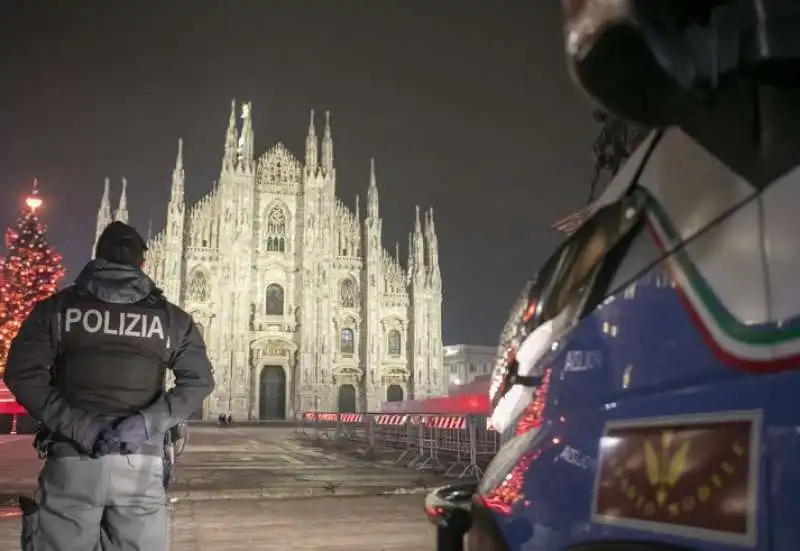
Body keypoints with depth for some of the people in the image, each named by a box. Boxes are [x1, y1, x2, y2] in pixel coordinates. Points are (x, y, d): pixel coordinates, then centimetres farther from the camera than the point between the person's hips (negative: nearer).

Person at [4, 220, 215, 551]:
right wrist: (148, 422, -9)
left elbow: (21, 373, -3)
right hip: (141, 464, 0)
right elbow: (199, 381, -2)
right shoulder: (171, 317, 5)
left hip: (71, 461, 0)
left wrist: (74, 425, -8)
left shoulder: (57, 307, 6)